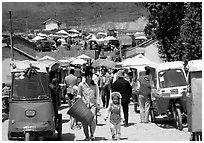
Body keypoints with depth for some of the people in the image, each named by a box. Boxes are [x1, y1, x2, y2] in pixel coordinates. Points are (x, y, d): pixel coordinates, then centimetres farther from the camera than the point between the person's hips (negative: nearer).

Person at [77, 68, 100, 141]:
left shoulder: (95, 85, 6)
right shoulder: (81, 85, 2)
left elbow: (97, 96, 11)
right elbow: (79, 94, 13)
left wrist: (97, 104, 4)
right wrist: (79, 98, -6)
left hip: (92, 104, 0)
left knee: (93, 119, -15)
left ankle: (92, 135, 4)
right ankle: (87, 136, 12)